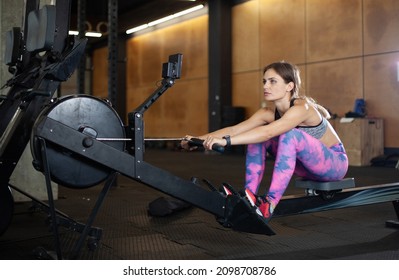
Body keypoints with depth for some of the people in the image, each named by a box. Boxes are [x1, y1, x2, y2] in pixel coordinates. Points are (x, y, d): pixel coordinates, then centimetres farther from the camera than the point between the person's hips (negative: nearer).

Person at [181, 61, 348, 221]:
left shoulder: (302, 107, -28)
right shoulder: (268, 113, -7)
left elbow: (268, 132, -43)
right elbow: (234, 129, -17)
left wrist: (226, 141, -52)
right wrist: (199, 139, -30)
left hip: (335, 162, -7)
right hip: (307, 162, 7)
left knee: (290, 135, -34)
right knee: (256, 137, -10)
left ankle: (269, 205, -35)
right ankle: (250, 197, -15)